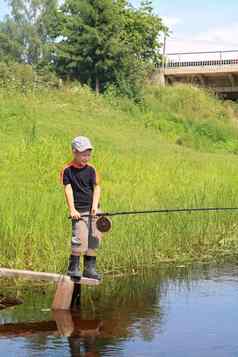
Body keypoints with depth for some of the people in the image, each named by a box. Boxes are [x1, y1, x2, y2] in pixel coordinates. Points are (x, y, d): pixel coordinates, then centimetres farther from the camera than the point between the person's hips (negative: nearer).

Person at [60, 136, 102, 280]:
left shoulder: (91, 169, 4)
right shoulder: (67, 170, -4)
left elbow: (97, 187, 0)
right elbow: (68, 189, -9)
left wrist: (95, 206, -13)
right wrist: (72, 210, -17)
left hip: (93, 209, 4)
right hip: (79, 211, -4)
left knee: (94, 239, 6)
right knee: (79, 239, -13)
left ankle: (90, 268, 15)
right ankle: (74, 268, -2)